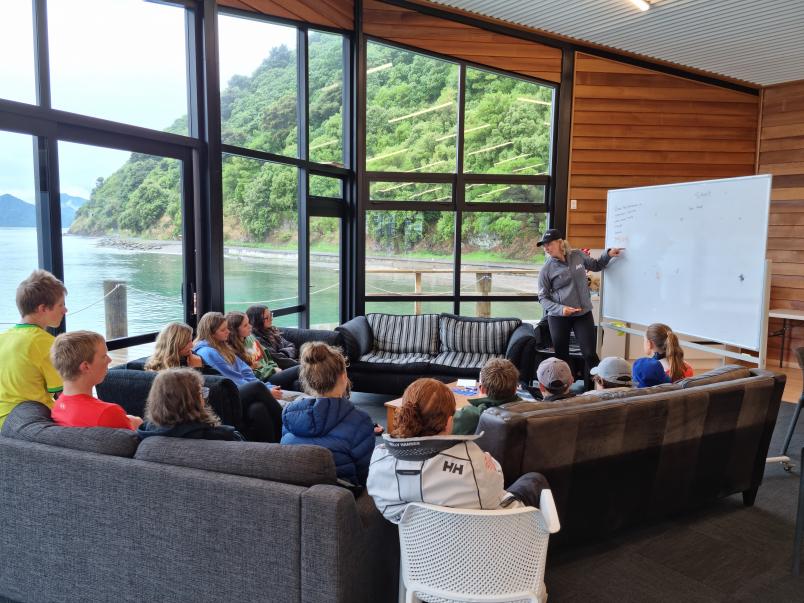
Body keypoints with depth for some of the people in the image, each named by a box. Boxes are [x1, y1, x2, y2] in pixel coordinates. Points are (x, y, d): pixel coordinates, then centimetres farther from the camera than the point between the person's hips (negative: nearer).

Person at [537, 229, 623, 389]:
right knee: (562, 357, 7)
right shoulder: (546, 269, -8)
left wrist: (608, 254, 3)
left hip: (584, 314, 2)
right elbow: (543, 297, -5)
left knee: (590, 354, -1)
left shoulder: (578, 256, 0)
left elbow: (596, 266, 20)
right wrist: (560, 309, -20)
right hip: (558, 317, -2)